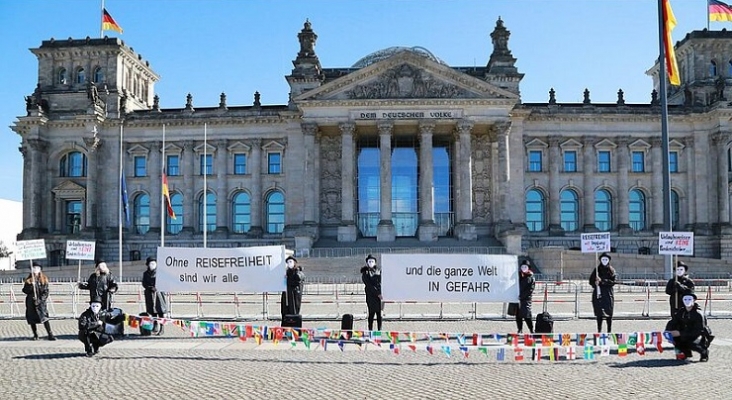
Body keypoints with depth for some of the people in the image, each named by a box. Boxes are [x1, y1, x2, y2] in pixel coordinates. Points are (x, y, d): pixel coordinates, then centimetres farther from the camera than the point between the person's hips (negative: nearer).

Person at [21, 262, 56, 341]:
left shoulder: (44, 279, 3)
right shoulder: (28, 280, 8)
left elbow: (46, 292, 0)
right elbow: (25, 290, 1)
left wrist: (40, 300, -11)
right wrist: (31, 286, -16)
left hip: (41, 302, -2)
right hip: (31, 302, 2)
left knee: (45, 318, -12)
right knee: (32, 319, 4)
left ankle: (50, 335, -12)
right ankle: (35, 335, 17)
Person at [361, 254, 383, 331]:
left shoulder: (378, 270, 11)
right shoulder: (365, 272, 0)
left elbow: (381, 282, 6)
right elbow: (369, 285, -8)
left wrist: (381, 292, -10)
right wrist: (377, 293, -14)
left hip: (380, 294, 3)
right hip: (370, 295, -3)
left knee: (379, 313, 3)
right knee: (371, 313, -4)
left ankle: (379, 330, 9)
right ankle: (370, 330, 2)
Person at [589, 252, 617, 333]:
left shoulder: (611, 270, 4)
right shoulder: (597, 270, 9)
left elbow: (613, 282, -6)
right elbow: (591, 281, 6)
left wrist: (602, 281, -16)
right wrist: (595, 284, -15)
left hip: (608, 294, -1)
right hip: (598, 293, 1)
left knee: (609, 313, -2)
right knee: (599, 313, 1)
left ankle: (609, 331, 5)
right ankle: (599, 331, 8)